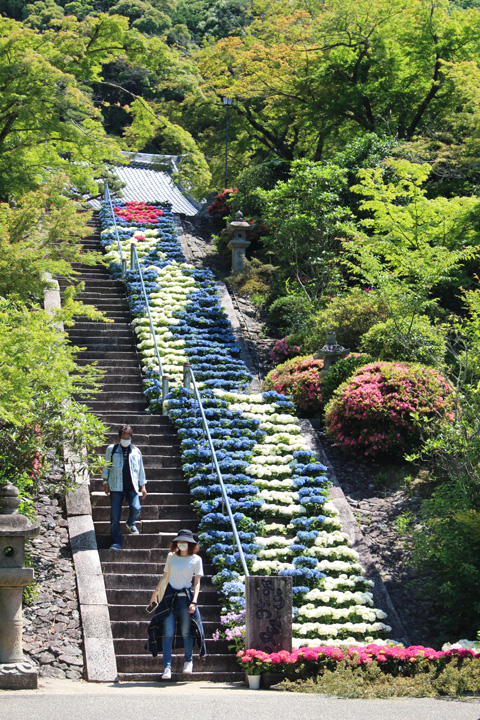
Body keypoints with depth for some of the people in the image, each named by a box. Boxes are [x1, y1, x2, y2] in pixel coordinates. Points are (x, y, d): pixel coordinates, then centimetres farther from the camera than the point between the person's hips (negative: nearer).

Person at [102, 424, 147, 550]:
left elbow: (140, 469, 18)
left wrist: (143, 486, 16)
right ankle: (116, 543, 4)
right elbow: (106, 466, 10)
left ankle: (131, 523, 20)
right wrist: (105, 482, 2)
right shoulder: (111, 449, 7)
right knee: (115, 516, -4)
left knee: (136, 508, -17)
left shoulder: (136, 451, 12)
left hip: (132, 486, 1)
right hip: (116, 487, -1)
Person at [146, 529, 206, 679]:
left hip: (186, 596, -2)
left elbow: (197, 582, 0)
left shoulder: (196, 559, 3)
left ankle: (188, 661, 24)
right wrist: (155, 592, 22)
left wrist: (194, 601, -11)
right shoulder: (171, 556, 10)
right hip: (170, 596, 2)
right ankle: (167, 667, -6)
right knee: (168, 632, -6)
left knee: (186, 632, 1)